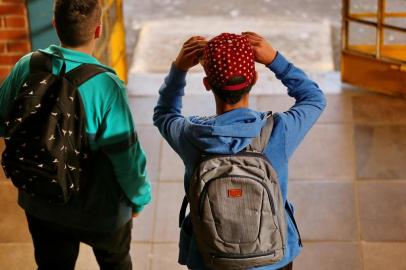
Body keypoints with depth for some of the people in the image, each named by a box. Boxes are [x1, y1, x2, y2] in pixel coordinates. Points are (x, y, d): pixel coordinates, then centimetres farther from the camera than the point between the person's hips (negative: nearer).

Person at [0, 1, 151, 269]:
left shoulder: (27, 67, -16)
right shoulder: (105, 85, -29)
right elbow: (127, 156, -23)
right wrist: (139, 198, -4)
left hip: (39, 204, 4)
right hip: (99, 210, -3)